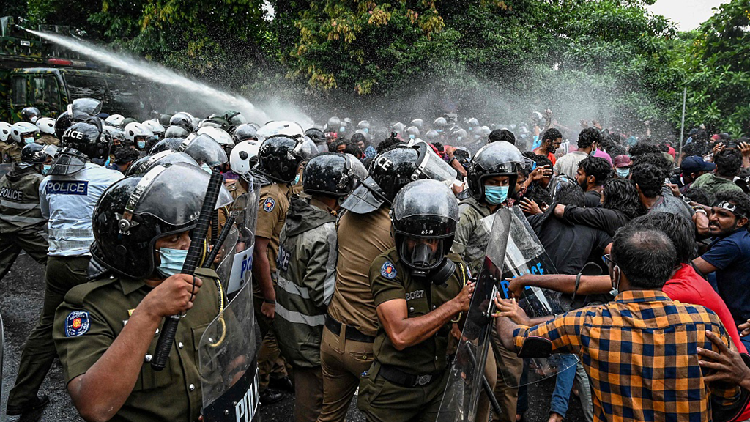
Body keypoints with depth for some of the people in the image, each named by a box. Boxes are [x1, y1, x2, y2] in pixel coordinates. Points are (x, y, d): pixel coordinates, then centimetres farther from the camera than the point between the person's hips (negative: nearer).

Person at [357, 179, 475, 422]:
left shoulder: (456, 268, -3)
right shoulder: (386, 266, -18)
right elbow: (400, 335, -28)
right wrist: (455, 304, -25)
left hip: (437, 384, 4)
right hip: (393, 392, -4)